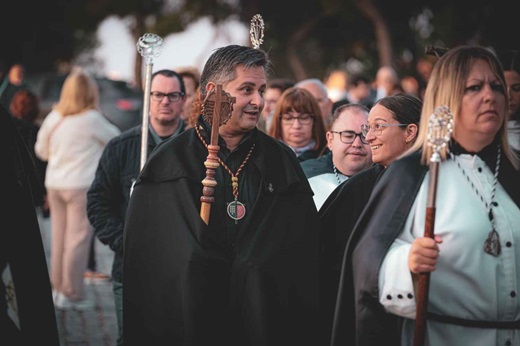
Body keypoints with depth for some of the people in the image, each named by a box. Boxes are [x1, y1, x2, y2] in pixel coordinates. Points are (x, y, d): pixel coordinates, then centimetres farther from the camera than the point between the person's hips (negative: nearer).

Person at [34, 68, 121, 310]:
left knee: (59, 237, 14)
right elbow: (115, 137, 2)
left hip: (54, 184, 6)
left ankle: (58, 288, 20)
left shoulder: (53, 118, 4)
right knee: (78, 238, -2)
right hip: (82, 185, -6)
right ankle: (71, 293, -1)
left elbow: (41, 149, 13)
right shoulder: (92, 119, -13)